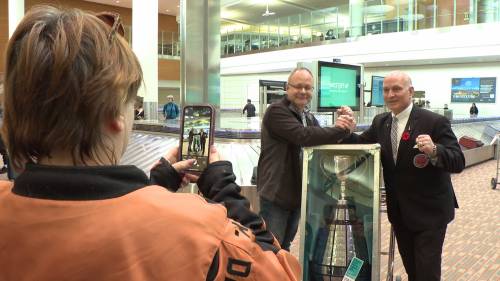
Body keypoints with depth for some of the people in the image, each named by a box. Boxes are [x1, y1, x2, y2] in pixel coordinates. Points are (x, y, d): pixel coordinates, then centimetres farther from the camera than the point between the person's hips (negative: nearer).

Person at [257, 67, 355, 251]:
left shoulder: (308, 117, 16)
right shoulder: (276, 111, -14)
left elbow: (321, 139, 9)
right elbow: (303, 135, -27)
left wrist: (340, 127, -10)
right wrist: (340, 130, -20)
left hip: (297, 194, 8)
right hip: (275, 194, -8)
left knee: (284, 248, 20)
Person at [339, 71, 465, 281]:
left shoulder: (434, 122, -16)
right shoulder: (380, 122, 3)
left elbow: (458, 162, -20)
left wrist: (434, 151, -41)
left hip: (428, 211, -5)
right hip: (399, 211, 6)